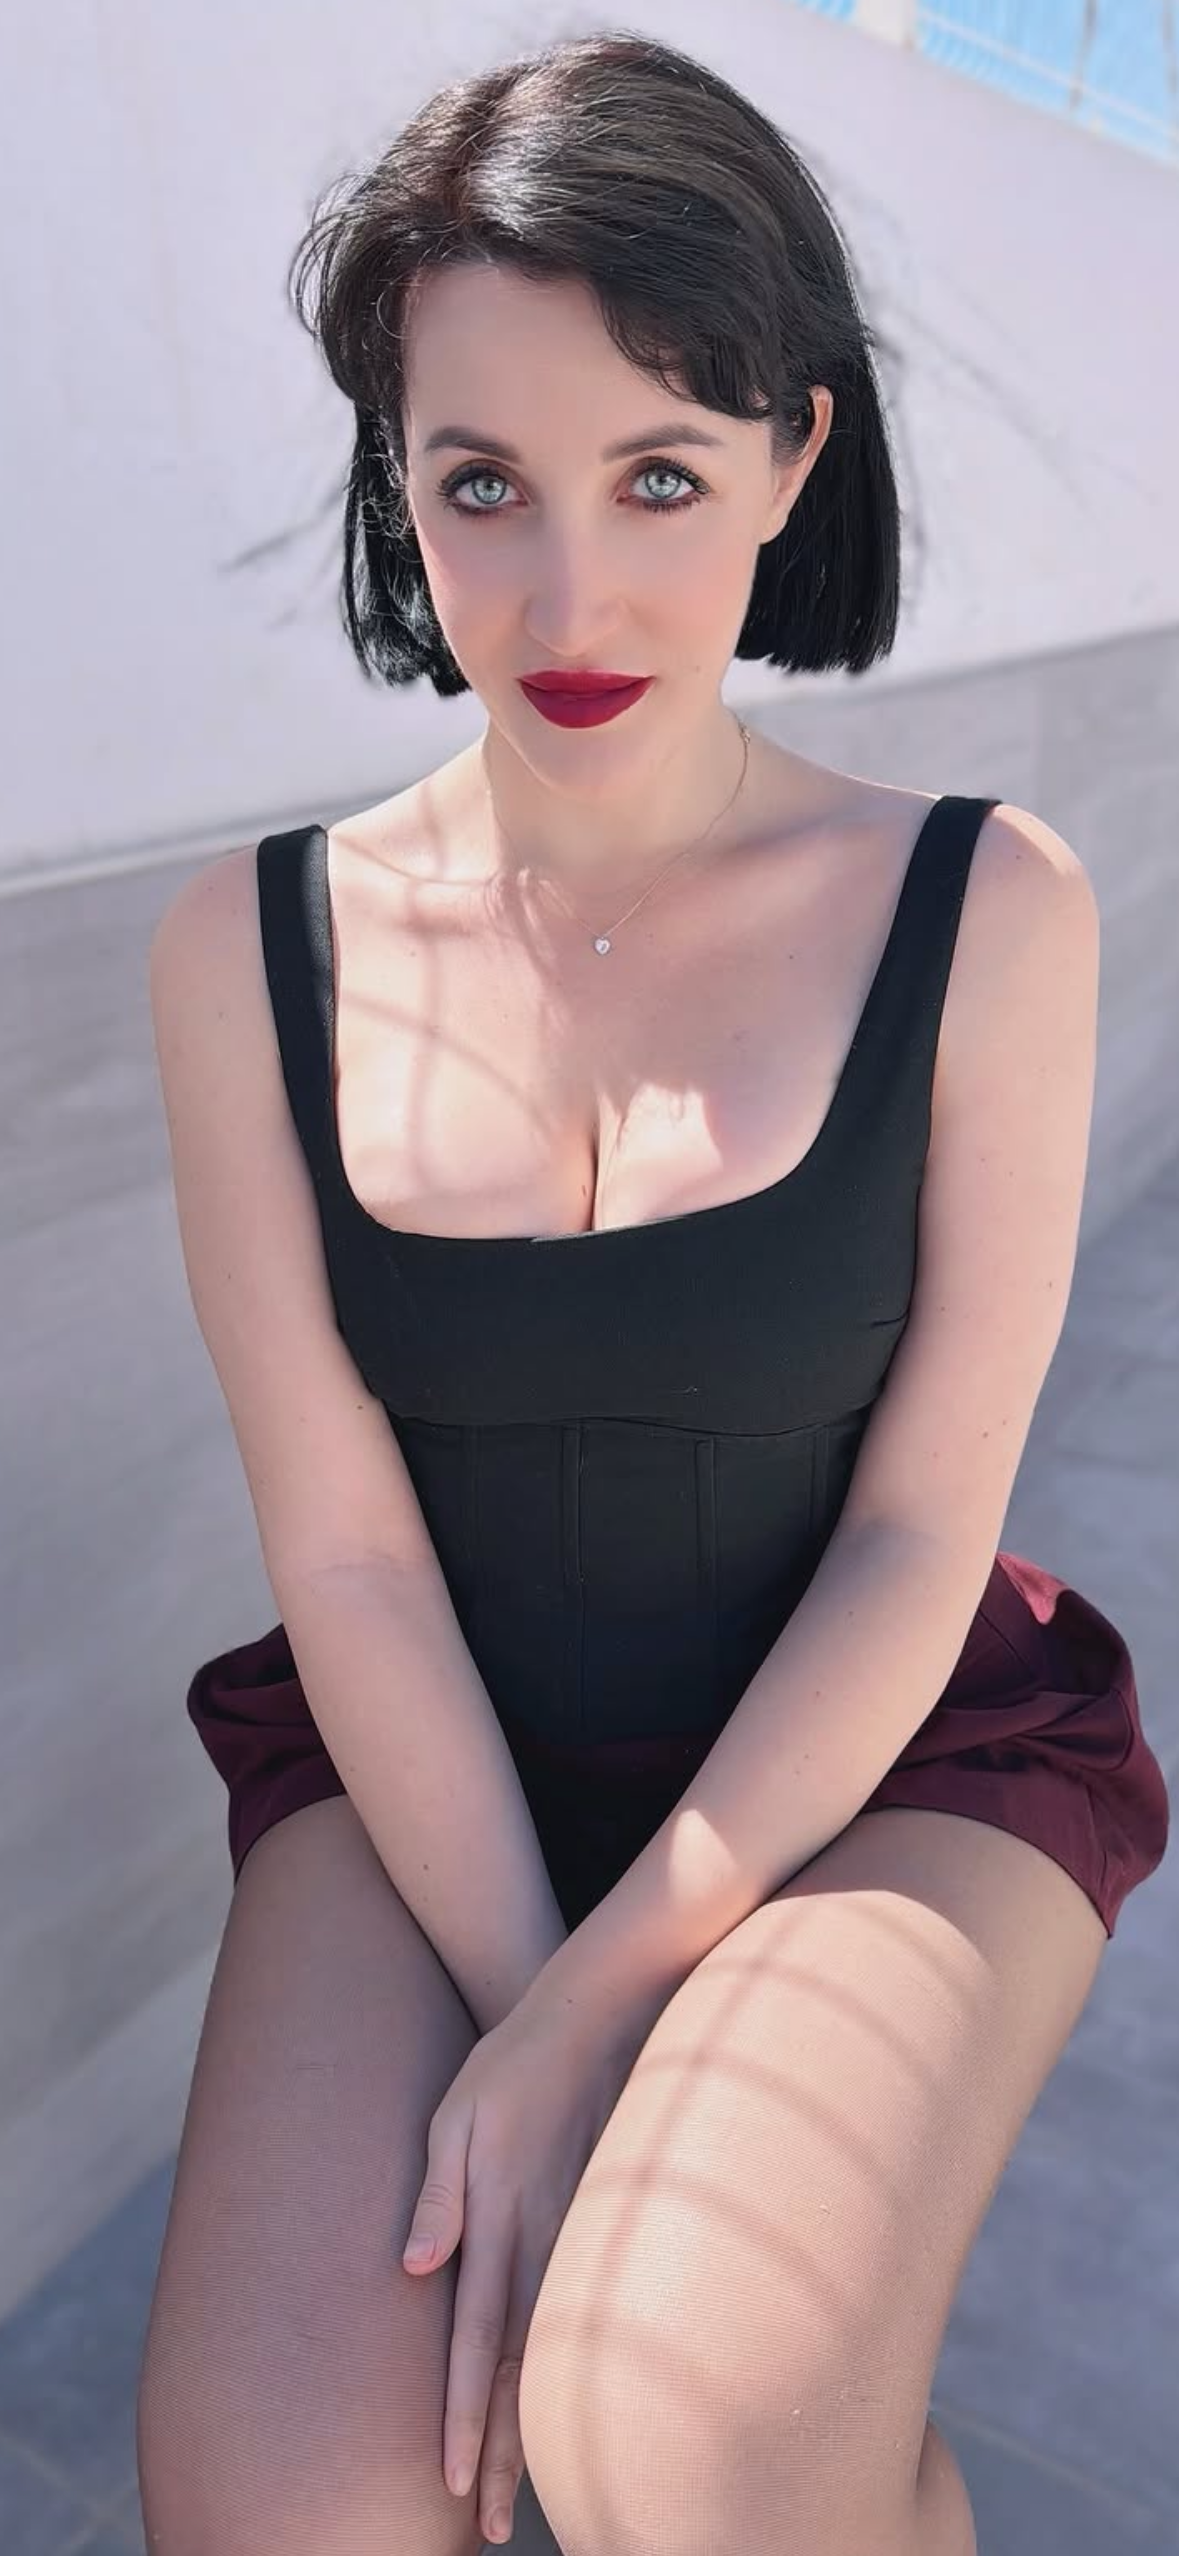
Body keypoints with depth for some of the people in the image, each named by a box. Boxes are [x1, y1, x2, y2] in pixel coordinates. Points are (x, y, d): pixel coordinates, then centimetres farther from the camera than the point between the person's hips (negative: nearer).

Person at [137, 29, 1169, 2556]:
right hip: (425, 1777, 2)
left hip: (878, 1763, -1)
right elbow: (345, 1553, -7)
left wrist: (592, 2017, -13)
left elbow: (923, 1529, -10)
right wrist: (521, 2006, -12)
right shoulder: (255, 948, -7)